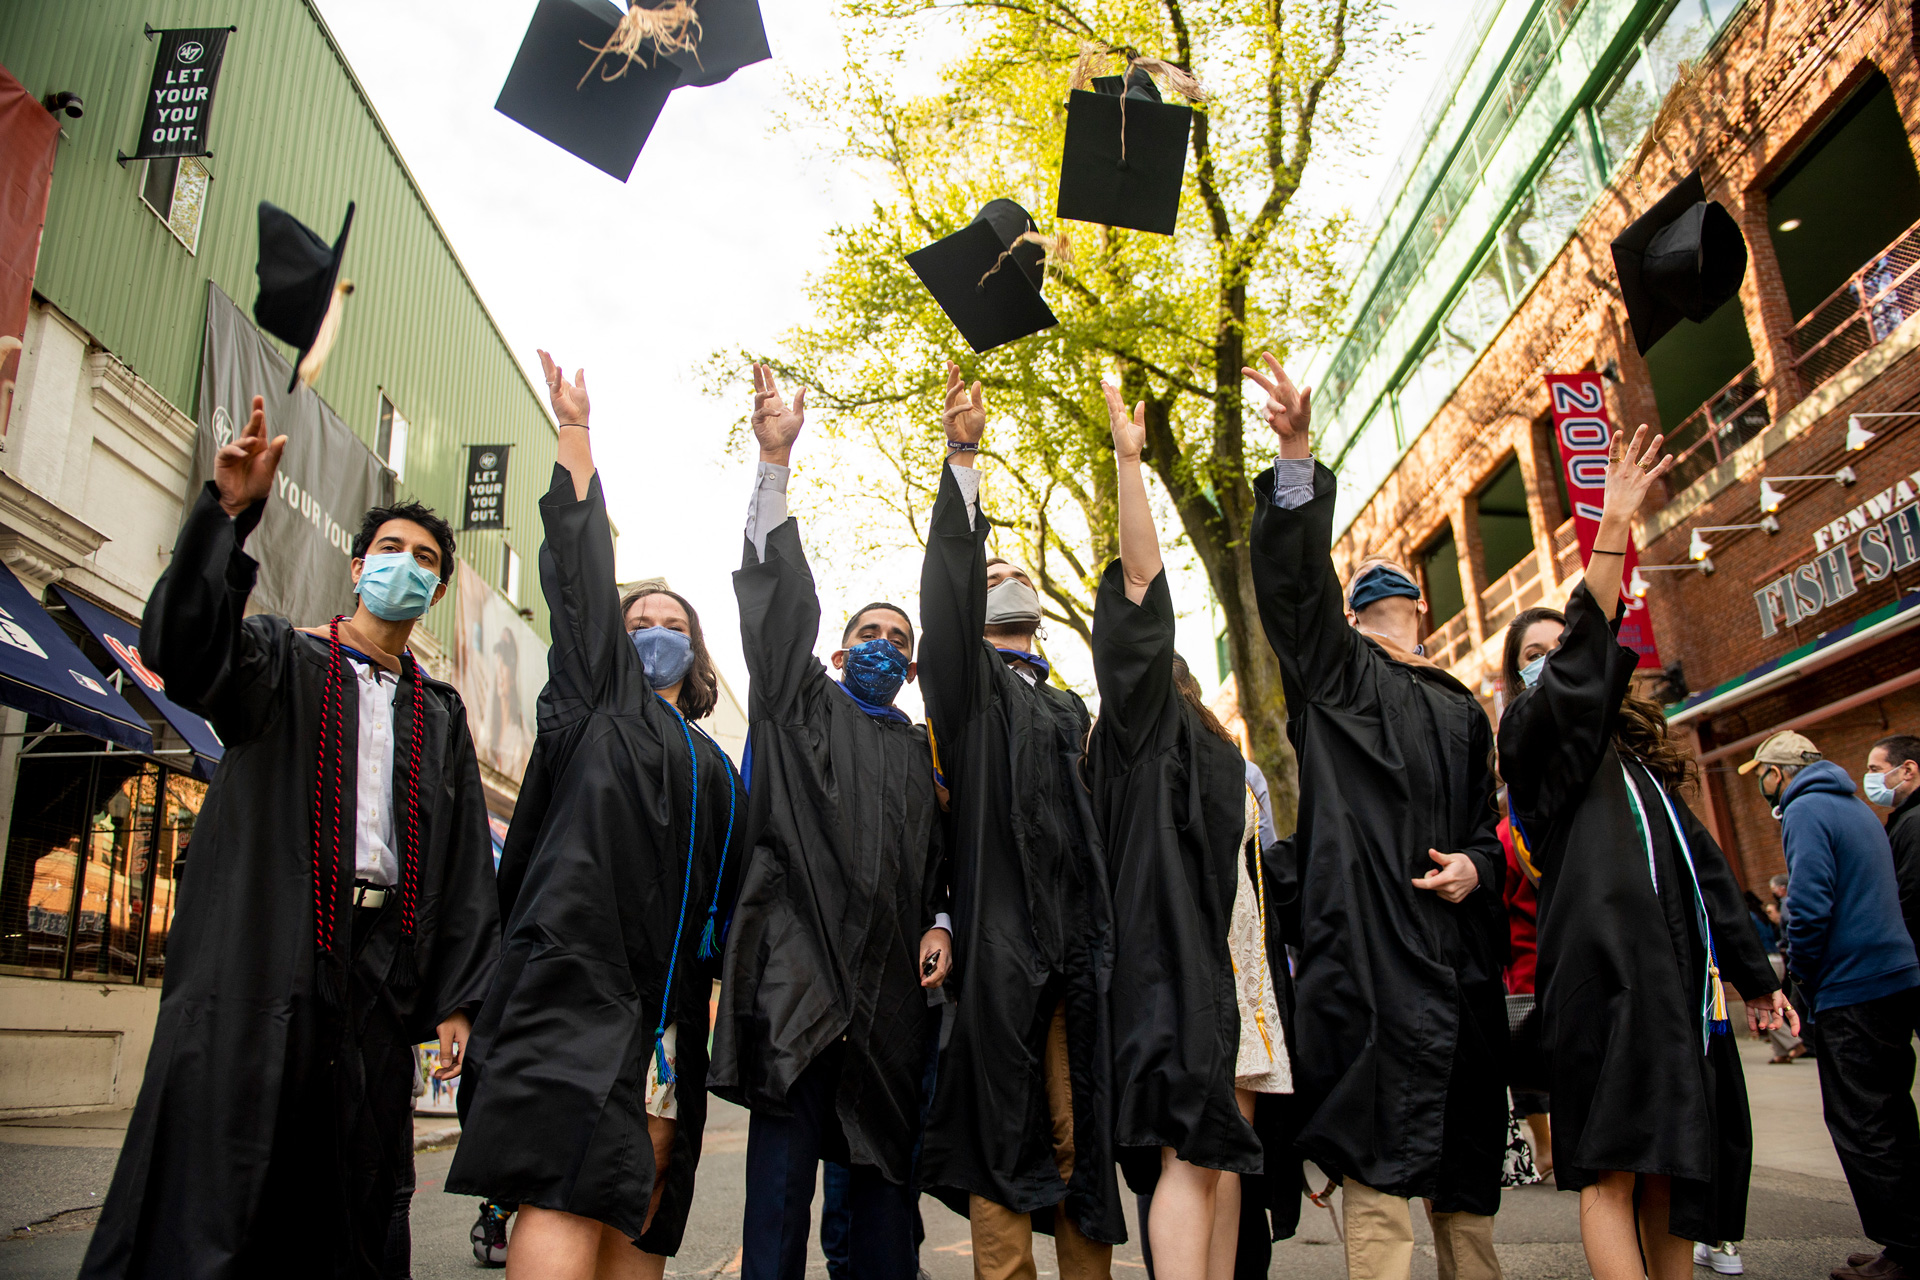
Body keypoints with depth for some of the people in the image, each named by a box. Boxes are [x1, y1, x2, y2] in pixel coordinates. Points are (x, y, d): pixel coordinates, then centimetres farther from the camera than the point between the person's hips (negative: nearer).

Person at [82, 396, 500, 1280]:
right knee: (209, 1206, -4)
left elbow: (467, 863, 11)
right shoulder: (282, 660, 8)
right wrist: (229, 512, -27)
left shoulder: (438, 712, 16)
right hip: (262, 955, -3)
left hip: (381, 970, 3)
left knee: (350, 1205, 7)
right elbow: (182, 647, -15)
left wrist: (458, 994, 4)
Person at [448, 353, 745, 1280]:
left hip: (665, 997, 5)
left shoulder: (715, 768, 23)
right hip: (575, 975, -5)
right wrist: (575, 429, 4)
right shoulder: (596, 702, 12)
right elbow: (581, 573, 6)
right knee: (564, 1194, -18)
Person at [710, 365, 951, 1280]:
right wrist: (775, 462, -6)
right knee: (784, 1161, -5)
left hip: (891, 981, 3)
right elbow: (779, 604, 2)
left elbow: (943, 860, 23)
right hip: (800, 969, -3)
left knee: (884, 1171, 5)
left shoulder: (923, 754, 21)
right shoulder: (803, 708, 13)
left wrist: (939, 925, 1)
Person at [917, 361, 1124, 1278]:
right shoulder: (967, 684, 8)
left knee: (1084, 1140, 7)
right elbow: (945, 590, -8)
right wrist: (962, 457, -13)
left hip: (1076, 944, 5)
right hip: (1000, 941, -5)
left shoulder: (1069, 709, 24)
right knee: (1005, 1138, -2)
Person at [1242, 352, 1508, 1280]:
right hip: (1370, 943, -5)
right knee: (1382, 1163, -9)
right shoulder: (1335, 673, 9)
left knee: (1465, 1166, 12)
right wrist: (1296, 455, -18)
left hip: (1456, 950, 5)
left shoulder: (1463, 709, 23)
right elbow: (1293, 579, -6)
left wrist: (1475, 863, 0)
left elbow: (1485, 818, 24)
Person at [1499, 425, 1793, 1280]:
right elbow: (1579, 667, -16)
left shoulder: (1637, 752, 23)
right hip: (1602, 961, -7)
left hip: (1674, 961, 7)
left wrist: (1749, 970, 20)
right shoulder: (1531, 737, 3)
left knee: (1673, 1159, 8)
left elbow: (1704, 861, 23)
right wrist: (1613, 532, -24)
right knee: (1612, 1167, -10)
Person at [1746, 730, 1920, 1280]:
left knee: (1861, 1128, -2)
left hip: (1851, 991, -10)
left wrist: (1799, 971, -6)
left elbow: (1809, 906, -20)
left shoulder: (1806, 811, -11)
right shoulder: (1857, 808, 18)